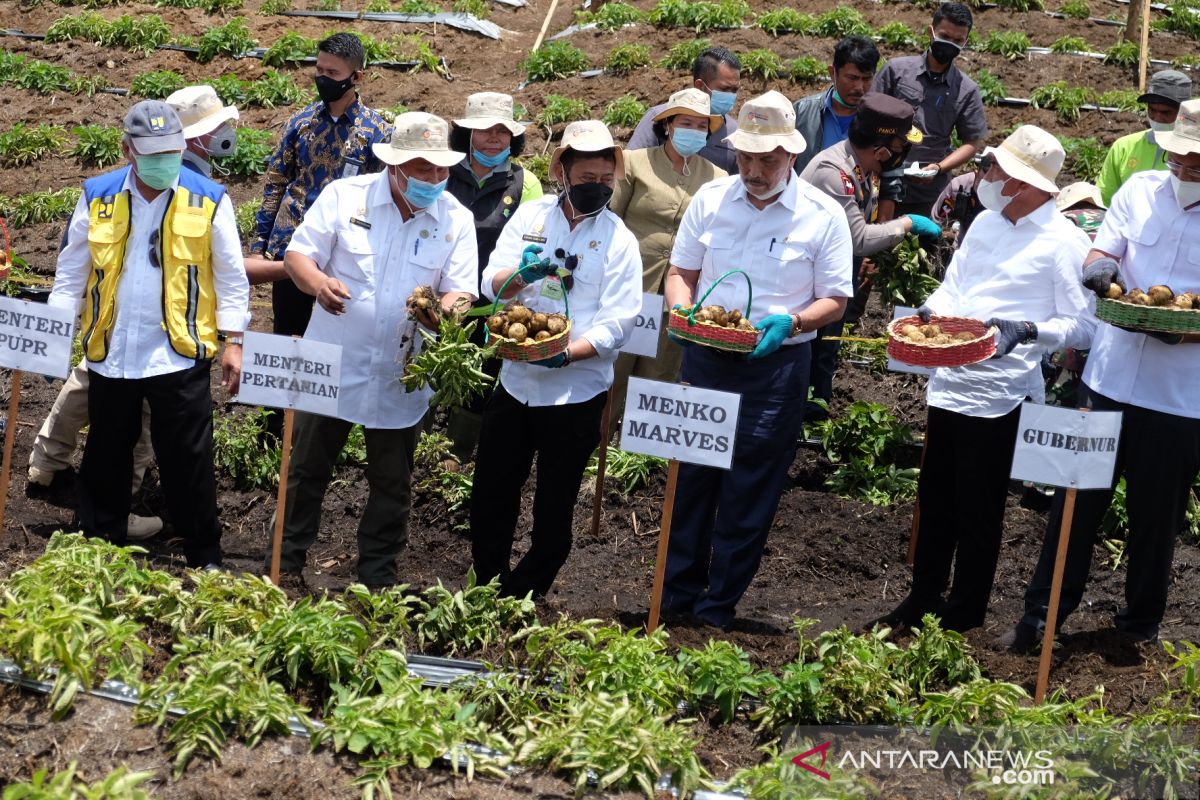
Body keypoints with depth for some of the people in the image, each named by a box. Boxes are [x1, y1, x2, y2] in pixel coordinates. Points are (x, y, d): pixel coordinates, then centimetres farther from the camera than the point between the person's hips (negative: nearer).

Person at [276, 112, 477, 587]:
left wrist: (445, 309, -30)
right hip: (333, 365, -1)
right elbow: (298, 254, -7)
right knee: (308, 469, 13)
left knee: (392, 484, 13)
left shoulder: (457, 219, -5)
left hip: (401, 376, 1)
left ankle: (377, 575, 30)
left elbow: (461, 290, -6)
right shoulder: (344, 196, -9)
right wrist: (317, 282, -30)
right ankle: (286, 561, 31)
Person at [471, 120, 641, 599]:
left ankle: (522, 601, 24)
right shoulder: (530, 216, 2)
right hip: (516, 381, 2)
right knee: (490, 498, 11)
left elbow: (617, 322, -11)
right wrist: (522, 273, -29)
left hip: (576, 391, -2)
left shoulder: (618, 240, -4)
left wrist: (567, 354, -27)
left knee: (553, 512, 6)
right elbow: (493, 284, -7)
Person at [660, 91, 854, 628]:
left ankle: (718, 609, 16)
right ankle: (677, 595, 22)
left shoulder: (823, 216, -4)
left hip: (776, 367, -2)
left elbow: (834, 300, -1)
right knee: (691, 478, 8)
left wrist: (790, 323, -20)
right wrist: (682, 309, -12)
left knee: (750, 493, 4)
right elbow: (680, 273, 10)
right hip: (705, 359, 2)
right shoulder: (710, 199, 3)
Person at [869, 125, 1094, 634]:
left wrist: (1025, 330, -27)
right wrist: (931, 312, -2)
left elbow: (1082, 327, -11)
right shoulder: (986, 223, 12)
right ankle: (922, 599, 29)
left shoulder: (1064, 243, -10)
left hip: (999, 395, -7)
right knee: (934, 499, 15)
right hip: (949, 382, 7)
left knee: (978, 510, 5)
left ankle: (965, 611, 21)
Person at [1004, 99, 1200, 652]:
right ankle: (1043, 610, 21)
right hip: (1112, 376, 2)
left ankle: (1141, 624, 30)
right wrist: (1099, 266, -21)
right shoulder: (1140, 190, 1)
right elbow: (1103, 250, 3)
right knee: (1079, 500, 9)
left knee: (1156, 517, 12)